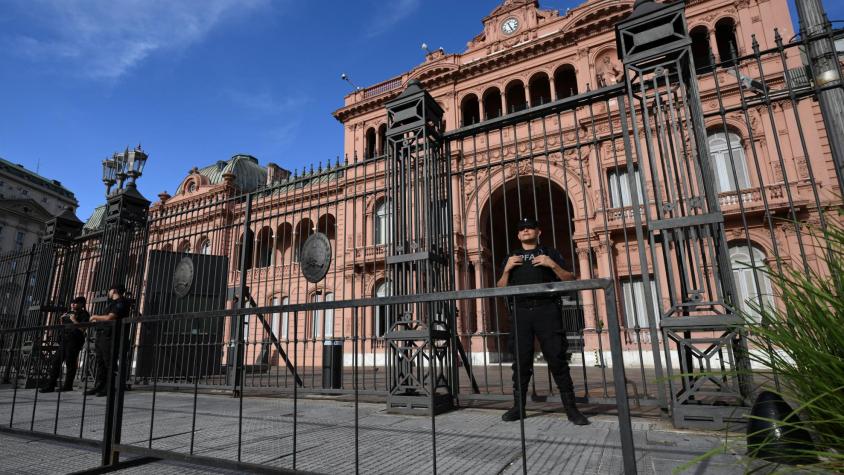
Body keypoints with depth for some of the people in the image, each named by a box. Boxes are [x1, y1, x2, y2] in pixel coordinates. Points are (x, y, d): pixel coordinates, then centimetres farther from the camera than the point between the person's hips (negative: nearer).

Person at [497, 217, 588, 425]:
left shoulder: (550, 253, 15)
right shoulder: (511, 258, 21)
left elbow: (570, 280, 8)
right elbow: (501, 289, 15)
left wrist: (553, 265, -8)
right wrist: (506, 269, -2)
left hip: (546, 309, -2)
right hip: (521, 312, 2)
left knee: (557, 358, -5)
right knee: (521, 360, 2)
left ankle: (570, 408, 3)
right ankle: (518, 406, 9)